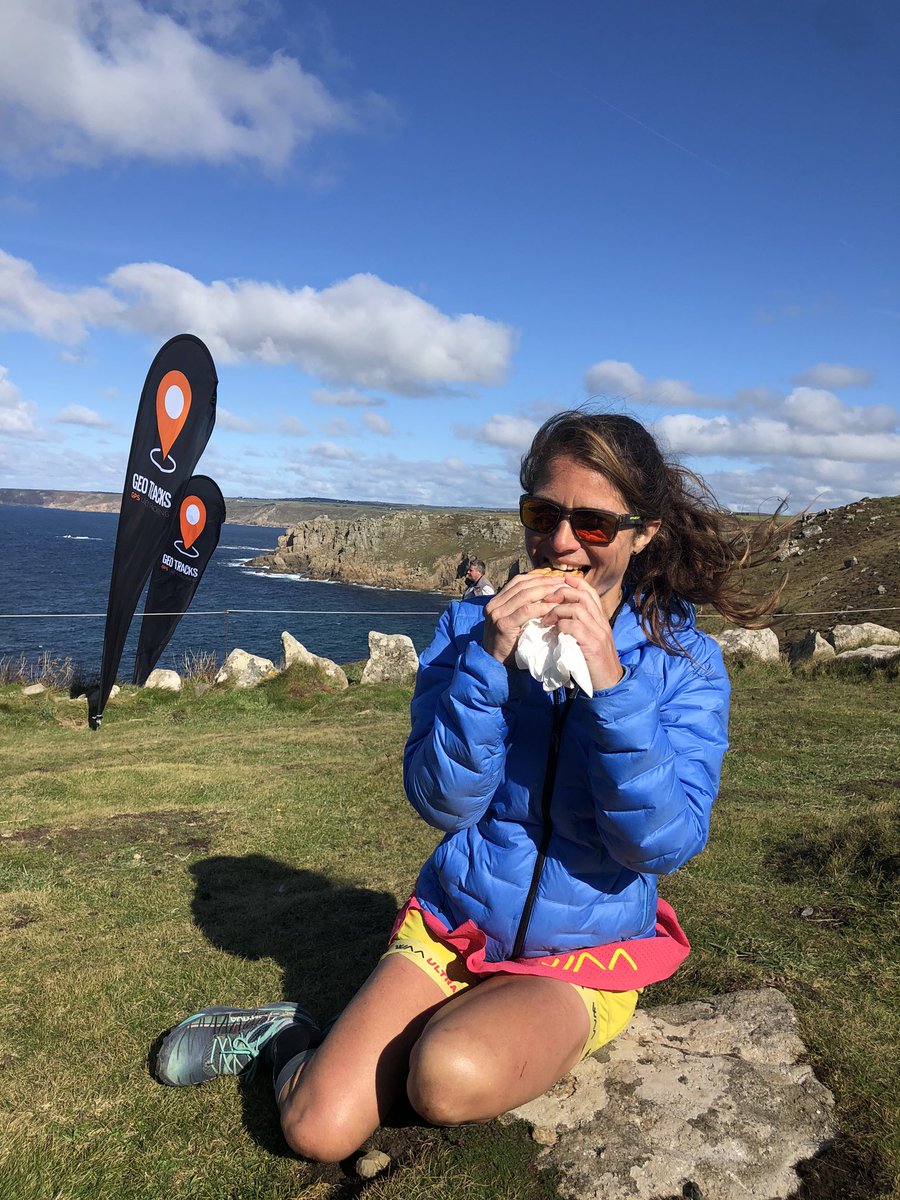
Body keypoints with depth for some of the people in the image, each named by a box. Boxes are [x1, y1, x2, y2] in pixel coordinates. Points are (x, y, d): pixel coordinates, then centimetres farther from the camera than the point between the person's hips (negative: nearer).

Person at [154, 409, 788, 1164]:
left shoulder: (686, 663, -9)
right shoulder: (471, 627, -6)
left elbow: (666, 845, -18)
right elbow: (442, 804, -12)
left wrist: (610, 683, -30)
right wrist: (489, 660, -25)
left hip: (586, 959, -1)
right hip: (451, 930, 1)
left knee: (452, 1077, -29)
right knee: (318, 1131, -11)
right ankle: (289, 1041, 21)